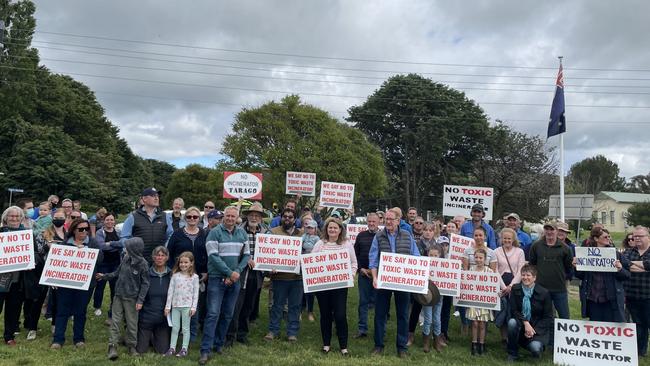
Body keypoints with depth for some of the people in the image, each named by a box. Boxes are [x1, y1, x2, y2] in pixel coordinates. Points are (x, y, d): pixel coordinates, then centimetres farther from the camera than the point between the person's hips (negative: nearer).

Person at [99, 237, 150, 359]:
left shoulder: (142, 264, -15)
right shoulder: (125, 259, -2)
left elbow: (145, 283, -11)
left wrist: (140, 300, -14)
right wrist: (105, 276, 17)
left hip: (131, 298, -4)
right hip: (118, 295, 4)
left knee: (132, 323, 6)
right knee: (115, 321, 5)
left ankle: (131, 345, 22)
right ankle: (112, 346, 12)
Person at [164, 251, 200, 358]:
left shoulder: (194, 277, -3)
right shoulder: (175, 275, 3)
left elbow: (196, 293, -3)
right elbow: (170, 291, 4)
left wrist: (194, 307, -7)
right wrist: (167, 306, 2)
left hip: (187, 306, -2)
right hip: (175, 305, 3)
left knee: (185, 328, 6)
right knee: (174, 328, 9)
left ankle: (184, 349, 13)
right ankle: (172, 348, 18)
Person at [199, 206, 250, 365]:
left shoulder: (242, 233, 7)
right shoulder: (215, 232, -6)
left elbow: (246, 255, 8)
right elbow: (213, 256, -13)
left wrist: (237, 272, -8)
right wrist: (229, 273, -15)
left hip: (234, 280, 5)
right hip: (217, 279, -4)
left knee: (227, 314, 11)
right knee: (213, 314, -7)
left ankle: (219, 344, 26)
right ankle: (205, 350, -2)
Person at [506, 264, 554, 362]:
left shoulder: (544, 293, -7)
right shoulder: (515, 289, -2)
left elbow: (548, 317, -5)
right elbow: (513, 310, -6)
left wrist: (534, 330, -16)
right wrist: (526, 323, -23)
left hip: (539, 327, -2)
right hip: (521, 323, 2)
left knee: (535, 348, -29)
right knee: (512, 322, -32)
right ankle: (512, 354, -10)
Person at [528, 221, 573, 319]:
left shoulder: (564, 248, 2)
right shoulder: (536, 246, 3)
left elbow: (569, 267, 6)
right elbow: (531, 264, 6)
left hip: (560, 289, 0)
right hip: (541, 287, 0)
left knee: (564, 315, 8)